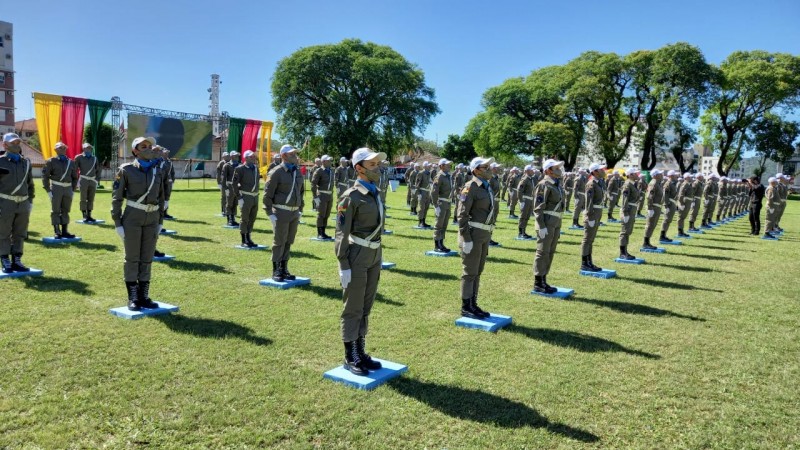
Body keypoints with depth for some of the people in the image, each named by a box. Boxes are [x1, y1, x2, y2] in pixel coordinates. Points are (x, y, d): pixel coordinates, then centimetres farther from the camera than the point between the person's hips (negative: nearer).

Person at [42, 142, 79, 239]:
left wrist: (73, 189, 10)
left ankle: (64, 231, 16)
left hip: (68, 188, 4)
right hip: (56, 188, -4)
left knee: (65, 211, 9)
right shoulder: (51, 161, -1)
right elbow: (45, 175, -4)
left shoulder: (70, 162, 11)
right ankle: (57, 232, 4)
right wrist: (48, 190, -9)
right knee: (55, 211, 0)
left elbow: (75, 177, 18)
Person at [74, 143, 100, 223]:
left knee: (91, 199, 6)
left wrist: (96, 179, 11)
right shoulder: (79, 158, 1)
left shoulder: (94, 158, 13)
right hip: (84, 181, -4)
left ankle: (89, 215, 12)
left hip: (93, 181, 4)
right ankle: (84, 216, 1)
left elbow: (98, 170, 21)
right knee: (83, 199, -2)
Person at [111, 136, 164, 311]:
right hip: (132, 217, -4)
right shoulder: (126, 170, -5)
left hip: (151, 218, 4)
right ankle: (132, 298, 10)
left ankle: (144, 296, 15)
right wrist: (118, 223, -9)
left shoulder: (158, 172, 7)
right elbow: (117, 197, -4)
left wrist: (160, 222, 9)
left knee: (147, 258, 7)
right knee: (132, 258, 1)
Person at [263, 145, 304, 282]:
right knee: (279, 243, 1)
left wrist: (300, 210, 15)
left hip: (294, 212, 6)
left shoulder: (297, 172, 11)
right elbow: (267, 194, -10)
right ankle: (276, 272, 11)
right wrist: (270, 214, -13)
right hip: (281, 212, -6)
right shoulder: (276, 172, -10)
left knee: (289, 242, 12)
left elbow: (301, 191, 20)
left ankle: (284, 269, 22)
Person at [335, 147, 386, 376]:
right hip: (357, 255, -8)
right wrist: (344, 266, -17)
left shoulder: (375, 193, 11)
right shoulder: (351, 197, -12)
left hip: (375, 254, 8)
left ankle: (360, 352, 27)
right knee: (353, 308, 2)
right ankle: (350, 357, 14)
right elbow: (342, 233, -14)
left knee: (366, 307, 15)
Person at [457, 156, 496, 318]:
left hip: (484, 234, 9)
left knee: (478, 271, 13)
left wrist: (488, 235, 20)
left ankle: (473, 304, 21)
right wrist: (466, 240, -20)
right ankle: (466, 307, 7)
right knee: (470, 272, -2)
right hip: (472, 233, -9)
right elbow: (462, 215, -16)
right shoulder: (470, 187, -13)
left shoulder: (487, 187, 14)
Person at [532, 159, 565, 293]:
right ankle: (538, 283, 1)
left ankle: (543, 281, 18)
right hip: (546, 222, -9)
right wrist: (541, 227, -22)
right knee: (543, 252, -5)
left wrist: (558, 226, 20)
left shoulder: (558, 185, 16)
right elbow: (538, 208, -17)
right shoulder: (544, 185, -12)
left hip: (556, 222, 9)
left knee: (550, 253, 11)